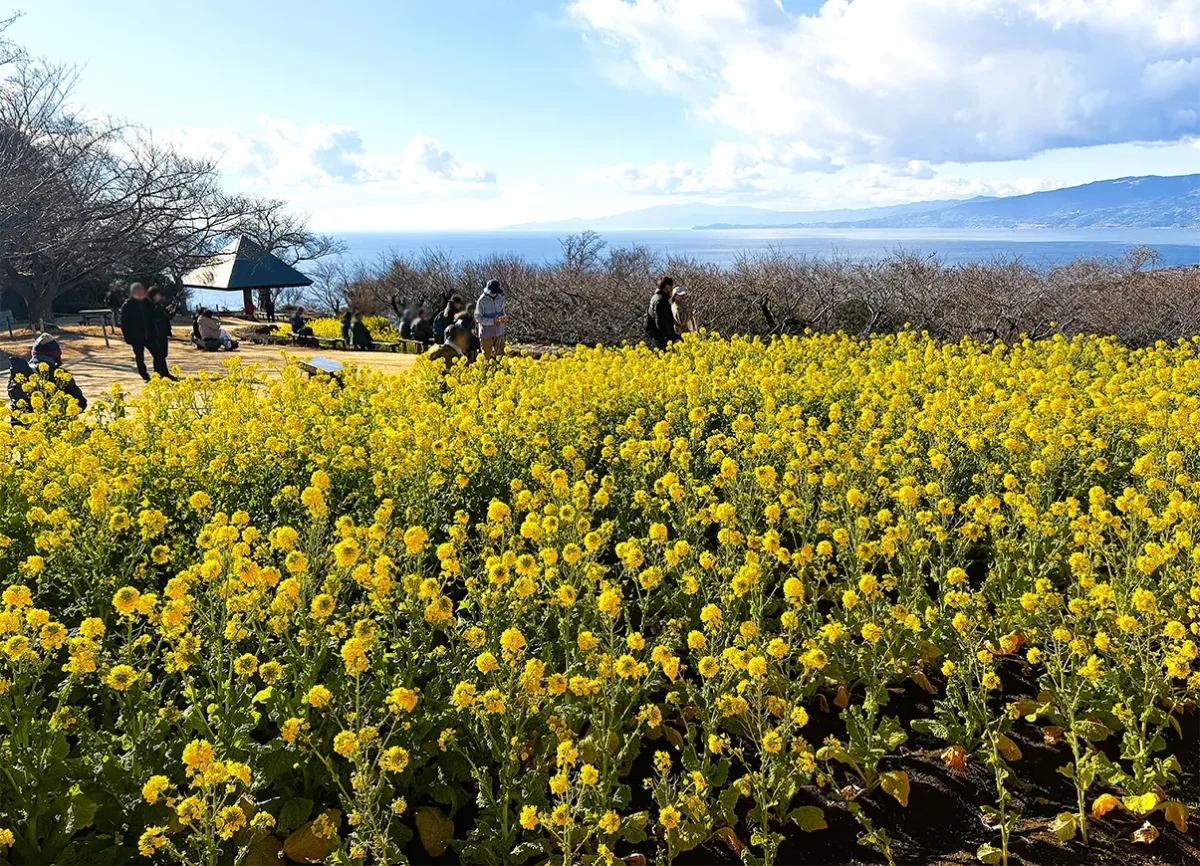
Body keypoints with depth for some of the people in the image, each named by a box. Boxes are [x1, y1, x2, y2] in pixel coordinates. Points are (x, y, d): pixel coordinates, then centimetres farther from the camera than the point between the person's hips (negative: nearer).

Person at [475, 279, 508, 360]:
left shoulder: (500, 298, 0)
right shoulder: (482, 301, -15)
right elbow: (478, 318, -14)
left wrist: (504, 318, -12)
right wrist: (493, 321, -25)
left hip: (499, 332, 5)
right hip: (487, 333, -4)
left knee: (500, 354, 11)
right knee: (486, 357, 7)